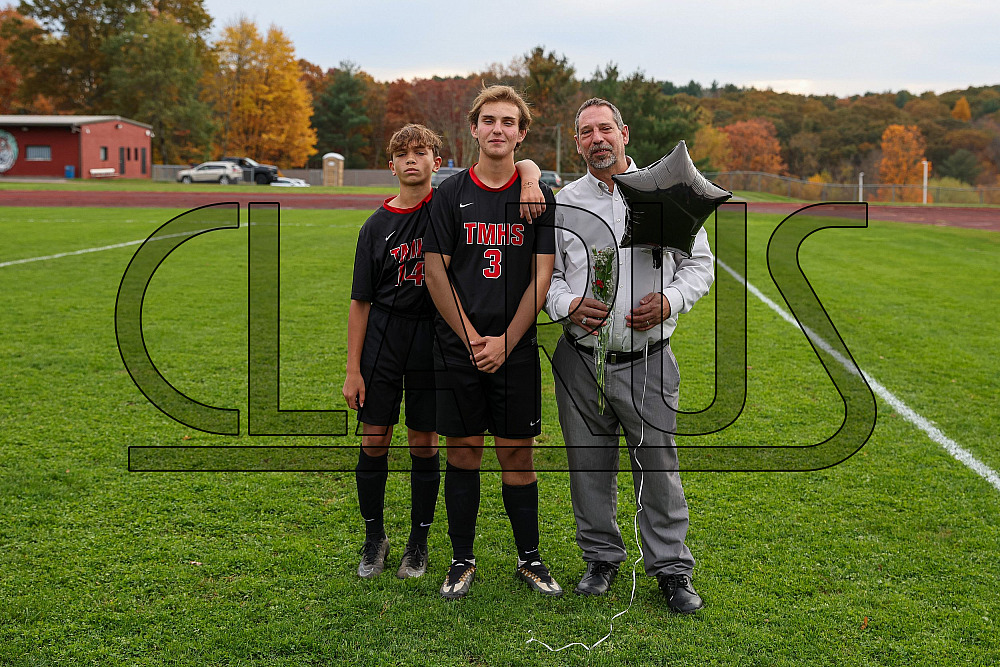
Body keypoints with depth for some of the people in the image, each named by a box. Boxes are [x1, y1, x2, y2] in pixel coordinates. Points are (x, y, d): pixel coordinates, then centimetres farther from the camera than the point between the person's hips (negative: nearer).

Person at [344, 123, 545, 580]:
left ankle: (418, 543, 21)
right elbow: (361, 301, 4)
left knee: (424, 445, 6)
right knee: (373, 443, 4)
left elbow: (524, 165, 1)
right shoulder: (377, 225, 3)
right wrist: (353, 369, 0)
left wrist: (528, 184, -23)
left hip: (433, 337, -1)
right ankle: (374, 539, 22)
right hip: (382, 339, 1)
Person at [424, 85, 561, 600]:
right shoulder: (451, 194, 3)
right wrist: (472, 338, -7)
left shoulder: (539, 196, 3)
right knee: (463, 454, 6)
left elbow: (542, 277, -1)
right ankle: (462, 560, 18)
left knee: (517, 456, 5)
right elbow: (435, 273, 0)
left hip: (516, 350, 0)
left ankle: (529, 559, 19)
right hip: (458, 347, 0)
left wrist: (505, 342, -9)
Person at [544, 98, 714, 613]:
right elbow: (545, 272, 10)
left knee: (658, 465, 1)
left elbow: (699, 263, 7)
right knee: (589, 465, 10)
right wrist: (568, 305, -11)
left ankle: (672, 569, 14)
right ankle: (601, 558, 26)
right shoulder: (564, 203, 7)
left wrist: (669, 301, -11)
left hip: (647, 361, -2)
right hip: (580, 360, 2)